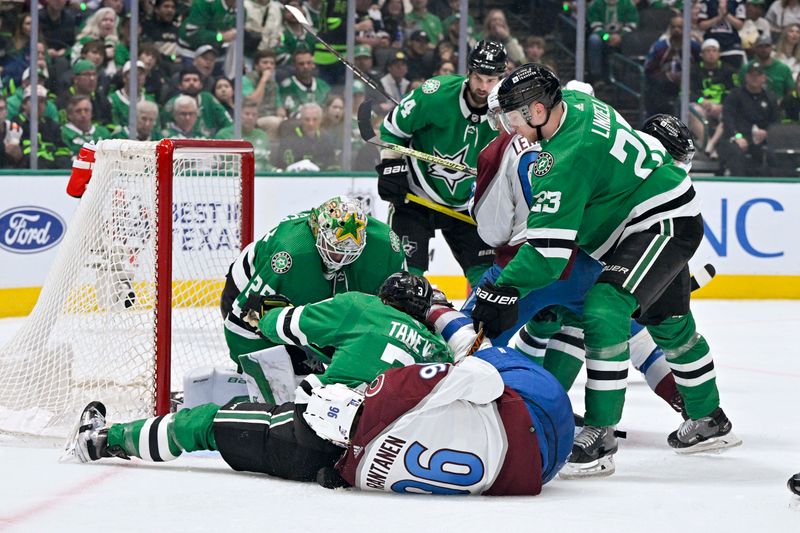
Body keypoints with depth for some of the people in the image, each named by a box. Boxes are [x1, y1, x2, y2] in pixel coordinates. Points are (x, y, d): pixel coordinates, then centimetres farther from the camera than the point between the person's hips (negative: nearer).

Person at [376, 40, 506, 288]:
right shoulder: (436, 94, -22)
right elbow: (393, 127, -9)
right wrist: (391, 168, -14)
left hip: (465, 204, 4)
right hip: (417, 195, -4)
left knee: (484, 268, 2)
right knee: (408, 263, -11)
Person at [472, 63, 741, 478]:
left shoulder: (568, 156, -29)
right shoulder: (575, 103, -2)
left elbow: (549, 246, -31)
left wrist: (503, 291, -30)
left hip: (665, 223, -11)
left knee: (604, 311, -23)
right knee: (668, 323, 24)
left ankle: (599, 440, -24)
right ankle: (709, 423, 43)